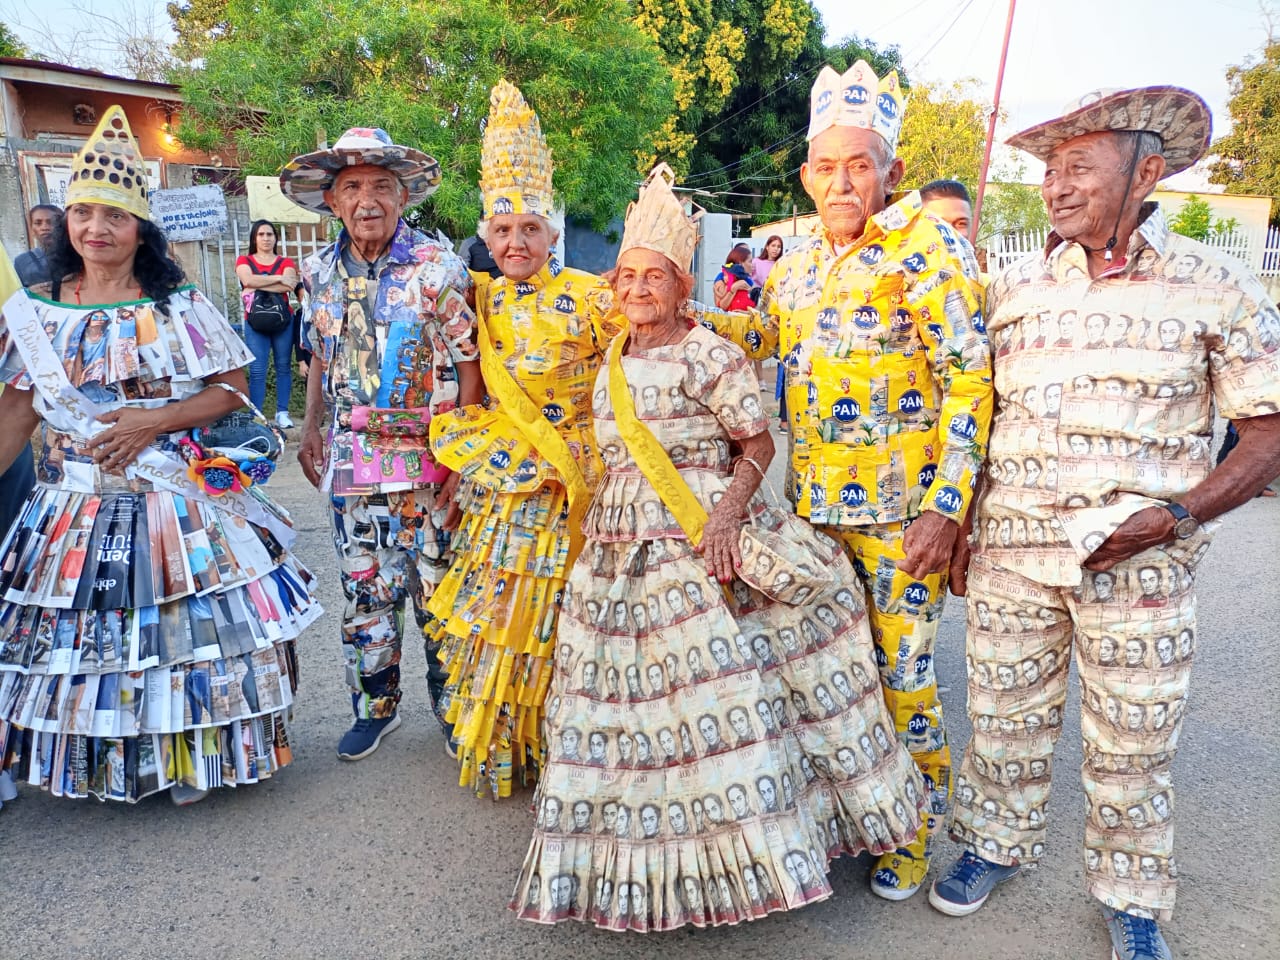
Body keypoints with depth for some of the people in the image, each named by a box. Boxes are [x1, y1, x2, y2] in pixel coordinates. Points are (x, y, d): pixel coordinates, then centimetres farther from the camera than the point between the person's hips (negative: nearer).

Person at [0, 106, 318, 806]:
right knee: (84, 630, 11)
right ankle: (104, 757, 33)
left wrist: (155, 420, -16)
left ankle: (189, 755, 23)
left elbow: (232, 388, -4)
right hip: (76, 506, 3)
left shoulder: (181, 306, -4)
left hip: (177, 500, -2)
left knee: (186, 621, 2)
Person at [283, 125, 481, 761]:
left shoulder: (437, 268, -10)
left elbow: (469, 362, -9)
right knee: (363, 588, 12)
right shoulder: (320, 272, 6)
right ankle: (375, 706, 30)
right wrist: (311, 431, 12)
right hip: (349, 461, 4)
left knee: (439, 585, 6)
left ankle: (452, 704, 25)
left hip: (427, 459, -4)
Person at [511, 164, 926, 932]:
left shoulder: (709, 356, -6)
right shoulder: (612, 365, 14)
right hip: (618, 549, 7)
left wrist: (727, 515, -19)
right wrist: (596, 520, 19)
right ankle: (644, 856, 28)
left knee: (709, 693, -6)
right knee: (627, 692, 10)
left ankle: (744, 846, 13)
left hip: (696, 548, -6)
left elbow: (758, 443, -6)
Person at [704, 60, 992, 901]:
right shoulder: (797, 267, 10)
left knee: (904, 678, 2)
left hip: (900, 514, -6)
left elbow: (971, 382, -12)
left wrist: (945, 508, -18)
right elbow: (759, 334, 29)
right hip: (812, 508, 6)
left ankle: (917, 831, 27)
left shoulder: (927, 247, -8)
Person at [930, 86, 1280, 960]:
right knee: (1004, 716, 15)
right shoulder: (1015, 288, 4)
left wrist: (1178, 515, -16)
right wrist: (962, 526, 7)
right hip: (1010, 552, 3)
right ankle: (996, 843, 39)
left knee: (1132, 744, 12)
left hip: (1138, 562, -2)